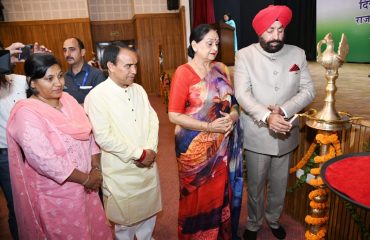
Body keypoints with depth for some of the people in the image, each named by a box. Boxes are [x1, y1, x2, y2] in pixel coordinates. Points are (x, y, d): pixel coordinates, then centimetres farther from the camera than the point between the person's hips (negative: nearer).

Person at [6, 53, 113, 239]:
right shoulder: (27, 113, -20)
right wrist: (86, 179, -17)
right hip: (57, 193, -6)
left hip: (85, 186, 6)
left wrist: (96, 168, -7)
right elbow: (44, 161, -25)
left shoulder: (67, 99, 1)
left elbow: (89, 134, 4)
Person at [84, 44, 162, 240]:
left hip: (148, 165, 6)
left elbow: (153, 120, 3)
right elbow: (104, 137, -21)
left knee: (149, 209, 22)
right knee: (125, 217, 14)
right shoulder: (97, 96, -15)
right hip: (121, 170, -5)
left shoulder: (139, 90, 4)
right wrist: (139, 154, -17)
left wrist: (150, 150, -13)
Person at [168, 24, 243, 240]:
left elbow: (233, 101, 12)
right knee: (198, 196, 11)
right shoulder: (183, 73, -11)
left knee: (220, 192, 17)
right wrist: (209, 127, -20)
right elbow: (174, 115, -15)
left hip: (222, 145, 5)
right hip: (196, 148, -4)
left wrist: (233, 115, -11)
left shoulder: (221, 69, 5)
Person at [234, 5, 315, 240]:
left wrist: (284, 110, -20)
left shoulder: (297, 54, 1)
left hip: (286, 133, 3)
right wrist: (267, 117, -30)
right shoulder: (245, 55, -8)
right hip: (257, 134, -2)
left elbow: (308, 90, -3)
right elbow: (242, 93, -16)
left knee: (279, 184, 20)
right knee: (255, 185, 14)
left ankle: (274, 220, 45)